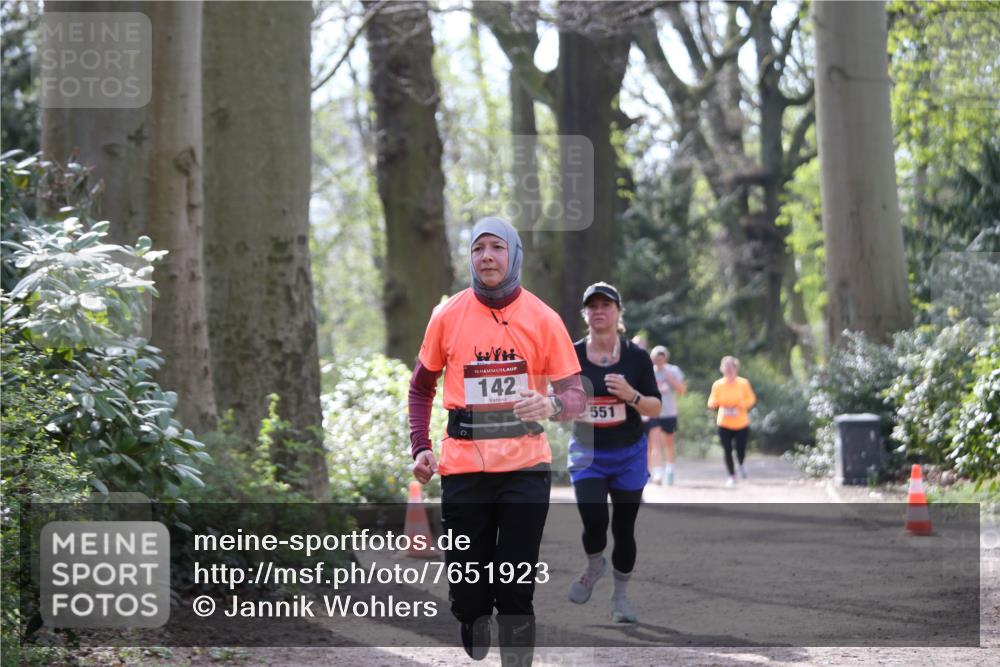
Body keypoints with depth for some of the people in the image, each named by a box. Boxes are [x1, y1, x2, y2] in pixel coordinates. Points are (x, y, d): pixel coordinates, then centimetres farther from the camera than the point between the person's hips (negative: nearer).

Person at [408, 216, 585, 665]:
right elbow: (421, 386, 16)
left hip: (525, 466, -1)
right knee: (468, 592, 2)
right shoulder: (448, 316, 2)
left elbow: (575, 396, 0)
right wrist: (420, 448, 4)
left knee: (515, 592, -2)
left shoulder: (542, 319, -1)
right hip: (463, 469, 1)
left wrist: (552, 405, -23)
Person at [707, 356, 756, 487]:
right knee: (727, 451, -3)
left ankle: (741, 466, 33)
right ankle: (731, 475, 14)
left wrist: (741, 405, -17)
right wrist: (714, 404, -22)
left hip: (741, 423, -1)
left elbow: (751, 399, 3)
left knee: (741, 451, -2)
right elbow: (712, 402, 2)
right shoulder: (718, 385, -3)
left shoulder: (743, 383, -5)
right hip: (724, 424, 1)